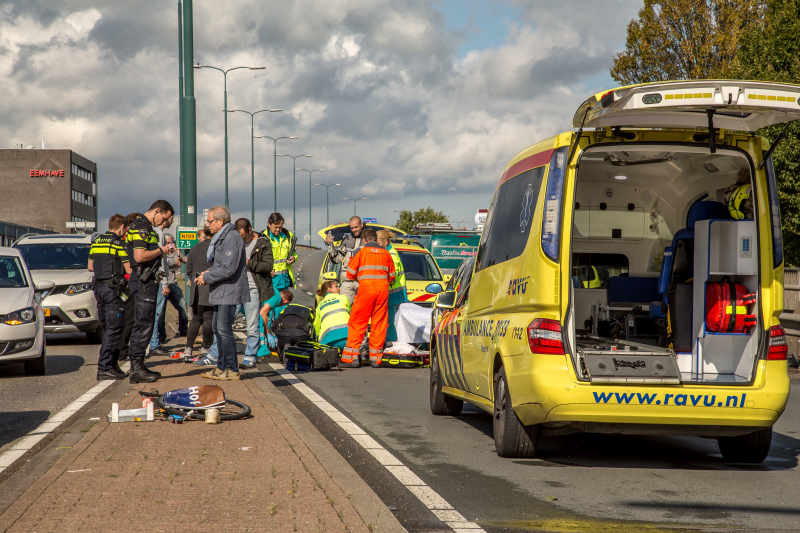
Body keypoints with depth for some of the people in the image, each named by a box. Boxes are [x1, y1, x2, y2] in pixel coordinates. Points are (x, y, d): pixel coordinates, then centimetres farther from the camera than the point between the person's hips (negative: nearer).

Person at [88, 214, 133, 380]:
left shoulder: (96, 242, 12)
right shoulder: (118, 243, -11)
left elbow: (90, 267, 19)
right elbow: (129, 270, -12)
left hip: (99, 286, 8)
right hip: (114, 288, -8)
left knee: (107, 327, 16)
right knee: (114, 329, -7)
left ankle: (111, 363, 19)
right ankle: (104, 368, -11)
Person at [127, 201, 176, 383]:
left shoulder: (147, 228, 20)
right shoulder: (141, 227, -14)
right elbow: (140, 256, -23)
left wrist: (161, 252, 11)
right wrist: (160, 251, -11)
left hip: (147, 280, 11)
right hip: (143, 281, -11)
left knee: (143, 324, 13)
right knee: (143, 324, -10)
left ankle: (138, 366, 17)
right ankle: (136, 369, -9)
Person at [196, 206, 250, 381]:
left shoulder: (232, 237, -16)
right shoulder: (220, 238, 18)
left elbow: (228, 269, -22)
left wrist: (206, 277, -12)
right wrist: (209, 273, 10)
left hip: (230, 291, -11)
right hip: (221, 292, 11)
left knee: (224, 329, -10)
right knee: (218, 329, 13)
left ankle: (232, 369, -6)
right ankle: (222, 367, 20)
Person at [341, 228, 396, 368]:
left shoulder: (361, 251, 3)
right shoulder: (386, 253, 12)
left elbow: (350, 274, 4)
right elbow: (391, 277, 16)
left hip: (366, 288, -3)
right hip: (383, 288, 3)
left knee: (357, 322, 1)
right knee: (379, 323, 7)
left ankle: (352, 357, -3)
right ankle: (376, 358, 8)